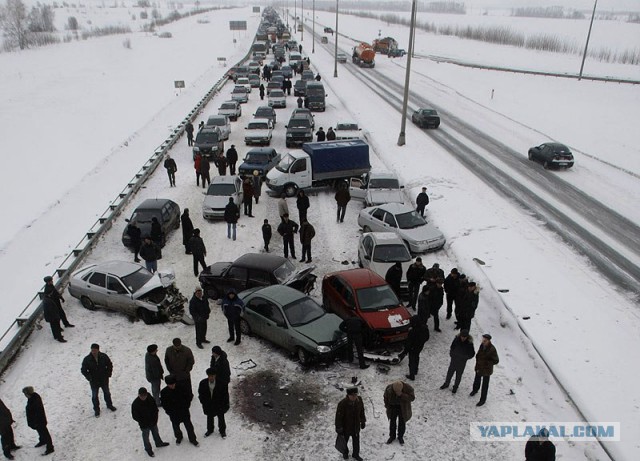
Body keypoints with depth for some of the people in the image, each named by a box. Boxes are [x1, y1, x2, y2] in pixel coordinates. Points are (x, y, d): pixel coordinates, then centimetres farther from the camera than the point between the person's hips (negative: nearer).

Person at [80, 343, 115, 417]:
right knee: (95, 396, 14)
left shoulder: (104, 356, -14)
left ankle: (109, 405, 42)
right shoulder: (87, 359, -18)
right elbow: (83, 370, -9)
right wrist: (89, 378, -18)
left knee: (107, 393, 20)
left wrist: (108, 374, -6)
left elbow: (110, 365, 0)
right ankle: (96, 409, 34)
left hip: (104, 380, 2)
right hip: (94, 382, -1)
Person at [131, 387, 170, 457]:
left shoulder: (151, 399, -15)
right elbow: (135, 416, -18)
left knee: (156, 433, 25)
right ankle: (148, 449, 40)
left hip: (153, 422, 4)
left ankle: (159, 443, 49)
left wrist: (155, 419, -9)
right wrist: (144, 423, -18)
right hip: (144, 425, -4)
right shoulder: (135, 404, -26)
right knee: (146, 437, 16)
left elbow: (155, 409, -1)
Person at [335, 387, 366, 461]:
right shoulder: (342, 403, -33)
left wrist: (363, 422, 10)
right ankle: (345, 453, 52)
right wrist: (339, 428, -16)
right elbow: (339, 416, -22)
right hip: (346, 427, -3)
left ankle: (355, 454, 47)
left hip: (356, 426, 3)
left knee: (356, 441, 21)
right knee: (344, 441, 22)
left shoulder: (359, 400, -17)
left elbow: (362, 411, 2)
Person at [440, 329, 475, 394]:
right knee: (450, 372, 17)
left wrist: (465, 357, -16)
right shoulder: (456, 339, -15)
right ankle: (446, 384, 39)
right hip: (454, 360, 2)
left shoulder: (469, 343, -21)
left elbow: (472, 353, -9)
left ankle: (455, 387, 36)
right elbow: (452, 347, 3)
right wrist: (451, 354, -3)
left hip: (462, 362, -2)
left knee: (459, 375, 15)